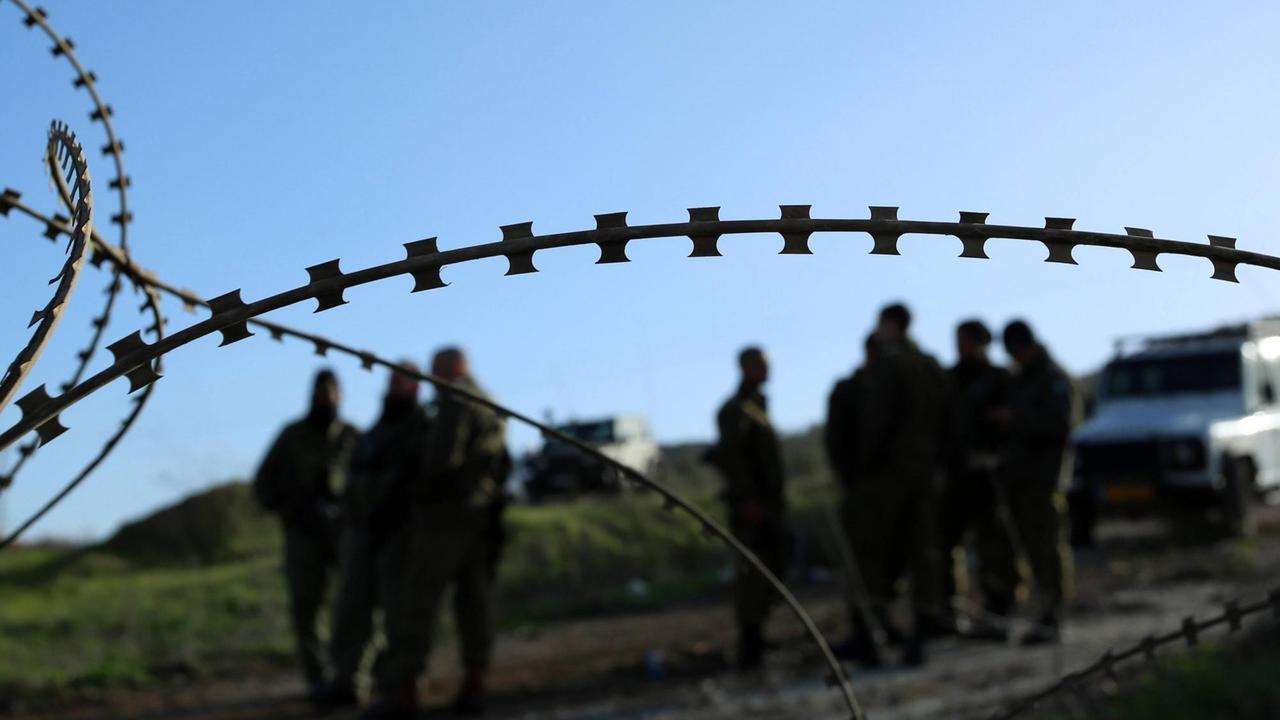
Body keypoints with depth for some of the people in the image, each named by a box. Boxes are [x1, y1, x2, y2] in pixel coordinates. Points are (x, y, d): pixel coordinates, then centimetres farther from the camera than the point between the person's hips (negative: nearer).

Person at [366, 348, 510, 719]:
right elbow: (502, 465, 22)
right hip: (481, 517, 9)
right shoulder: (491, 407, 17)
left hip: (446, 514, -9)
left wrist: (418, 492, -8)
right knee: (474, 601, 7)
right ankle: (474, 688, 4)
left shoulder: (455, 401, -10)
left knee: (415, 601, -6)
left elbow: (443, 457, -21)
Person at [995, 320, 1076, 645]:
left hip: (1044, 475, -8)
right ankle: (1046, 614, 9)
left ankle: (1051, 618, -11)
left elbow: (1060, 423, -16)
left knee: (1049, 548, -10)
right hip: (1017, 475, 8)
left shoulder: (1055, 379, -3)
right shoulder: (1018, 380, 21)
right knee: (1031, 548, 5)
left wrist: (1016, 418, -17)